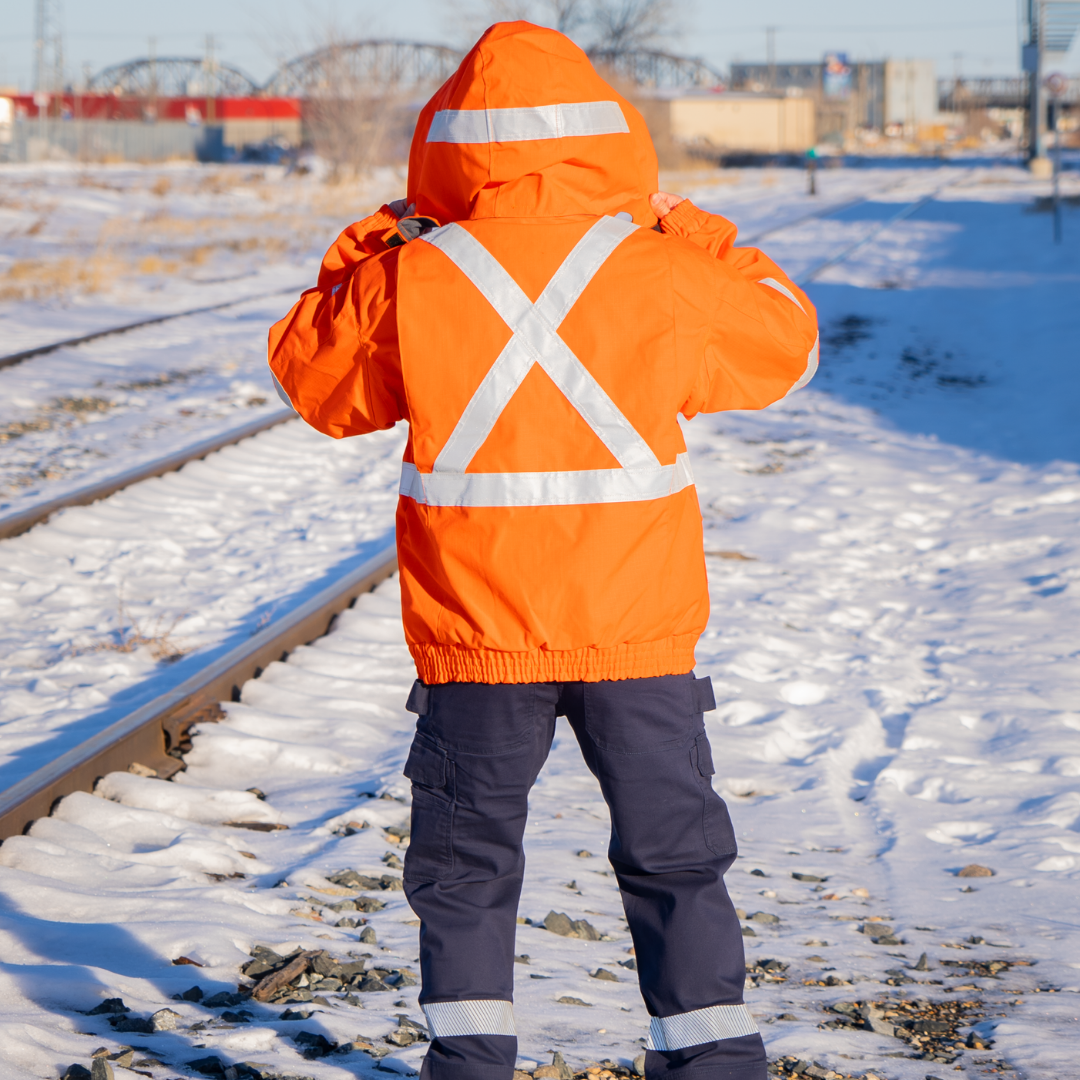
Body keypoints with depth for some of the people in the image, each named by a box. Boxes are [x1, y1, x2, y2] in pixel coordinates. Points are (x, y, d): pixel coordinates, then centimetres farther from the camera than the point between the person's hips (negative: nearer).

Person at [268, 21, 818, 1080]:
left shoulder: (408, 283, -6)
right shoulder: (663, 276, -5)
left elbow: (313, 376, 12)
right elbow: (782, 344, 13)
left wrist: (371, 247, 19)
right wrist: (696, 237, 22)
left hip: (474, 635, 0)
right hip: (639, 633, 0)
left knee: (465, 863, 14)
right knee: (674, 859, 12)